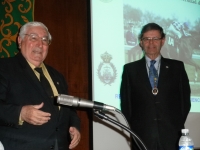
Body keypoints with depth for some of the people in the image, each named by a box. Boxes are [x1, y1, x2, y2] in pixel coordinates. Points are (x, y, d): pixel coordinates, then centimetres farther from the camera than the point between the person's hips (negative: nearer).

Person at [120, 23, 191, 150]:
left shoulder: (177, 67, 10)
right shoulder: (130, 69, 8)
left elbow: (185, 99, 9)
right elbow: (126, 103, 8)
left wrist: (178, 125, 0)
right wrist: (134, 128, 0)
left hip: (172, 137, 0)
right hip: (142, 138, 0)